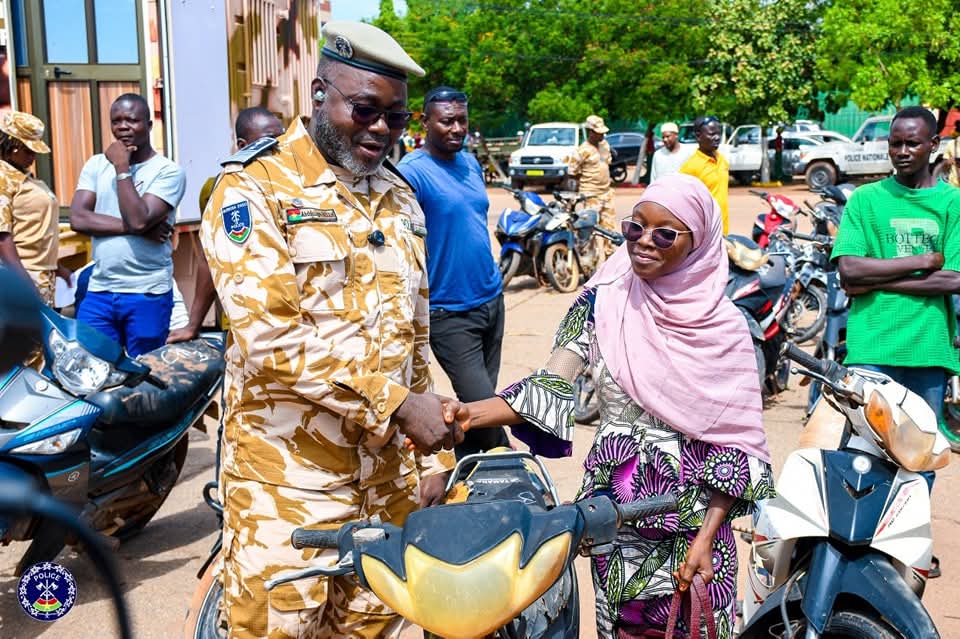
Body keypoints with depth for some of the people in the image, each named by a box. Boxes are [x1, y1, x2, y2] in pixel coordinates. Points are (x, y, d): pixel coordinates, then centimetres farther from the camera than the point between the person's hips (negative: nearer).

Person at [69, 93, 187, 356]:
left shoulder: (168, 171, -5)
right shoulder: (96, 164, 8)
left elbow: (138, 219, -18)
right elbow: (78, 219, -4)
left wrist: (122, 167, -11)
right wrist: (131, 228, -12)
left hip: (148, 294, -4)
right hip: (98, 291, 4)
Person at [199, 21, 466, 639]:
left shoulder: (401, 199, 12)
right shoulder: (255, 188, -8)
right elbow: (269, 335, -20)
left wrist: (434, 454, 14)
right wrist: (397, 403, -21)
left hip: (389, 469, 6)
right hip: (290, 470, -6)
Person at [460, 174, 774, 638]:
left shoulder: (723, 328, -5)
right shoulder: (602, 303, -2)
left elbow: (735, 443, -5)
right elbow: (551, 388, -6)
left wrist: (706, 538, -12)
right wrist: (468, 414, -21)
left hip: (696, 516, -1)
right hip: (614, 512, 1)